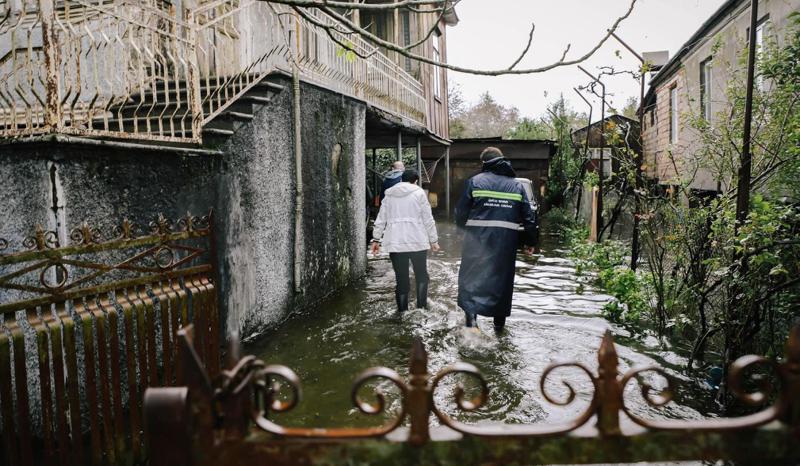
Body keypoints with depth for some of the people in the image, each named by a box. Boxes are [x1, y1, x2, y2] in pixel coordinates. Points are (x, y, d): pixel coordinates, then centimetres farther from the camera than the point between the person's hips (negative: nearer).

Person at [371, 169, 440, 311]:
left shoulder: (389, 195, 12)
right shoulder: (419, 193, 2)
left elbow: (381, 219, 13)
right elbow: (428, 219, 1)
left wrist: (376, 239, 20)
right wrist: (434, 240, 7)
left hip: (395, 243, 3)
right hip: (417, 241, -2)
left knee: (401, 278, 6)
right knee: (421, 275, 13)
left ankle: (402, 310, 7)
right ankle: (421, 306, 5)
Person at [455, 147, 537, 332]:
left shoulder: (475, 181, 0)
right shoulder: (517, 185, 10)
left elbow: (461, 212, -2)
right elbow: (528, 217, 9)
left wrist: (463, 227, 18)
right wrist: (530, 242, 18)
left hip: (478, 239, -3)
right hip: (507, 240, 3)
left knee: (472, 276, 7)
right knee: (502, 277, 14)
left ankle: (471, 311, -11)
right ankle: (499, 320, 24)